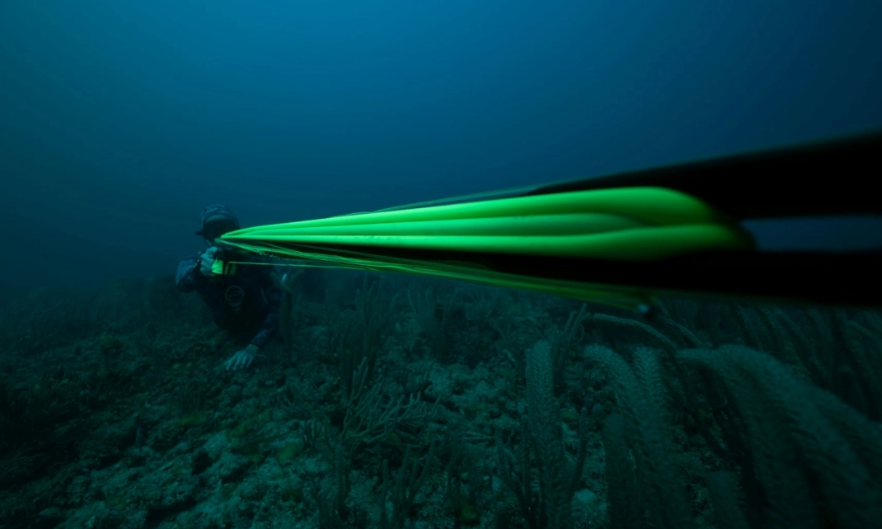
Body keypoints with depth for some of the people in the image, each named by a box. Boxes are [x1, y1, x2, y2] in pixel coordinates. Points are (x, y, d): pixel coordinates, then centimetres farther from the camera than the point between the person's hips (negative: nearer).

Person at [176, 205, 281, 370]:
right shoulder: (194, 263, -24)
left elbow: (278, 305, -35)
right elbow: (183, 284, -47)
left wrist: (254, 347, -43)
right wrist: (199, 269, -71)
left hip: (262, 328, -2)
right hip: (232, 334, 2)